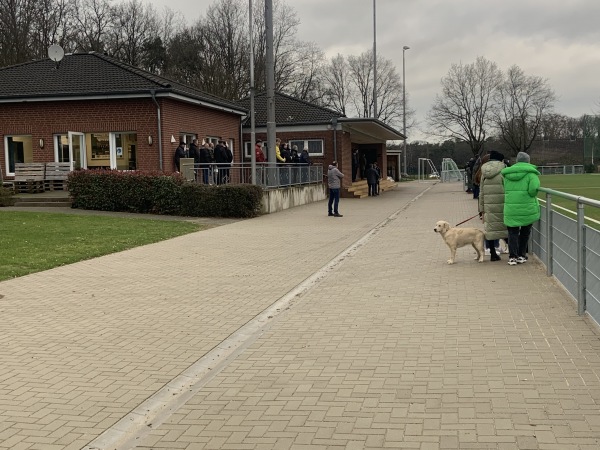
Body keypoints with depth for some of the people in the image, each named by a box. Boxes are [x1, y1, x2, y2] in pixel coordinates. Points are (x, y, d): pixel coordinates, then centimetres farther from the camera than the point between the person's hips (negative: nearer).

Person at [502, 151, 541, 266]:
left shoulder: (507, 174, 9)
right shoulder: (530, 173, -5)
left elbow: (505, 189, 10)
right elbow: (534, 188, -17)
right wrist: (532, 196, 1)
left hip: (511, 208, 2)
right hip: (527, 208, -2)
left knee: (512, 232, 9)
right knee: (525, 232, 14)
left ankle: (512, 256, 0)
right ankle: (521, 255, 17)